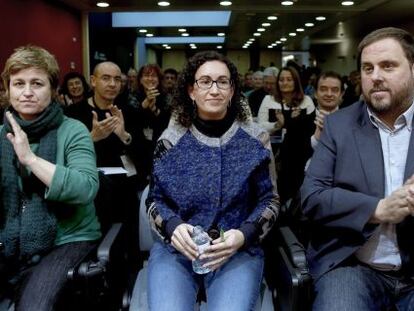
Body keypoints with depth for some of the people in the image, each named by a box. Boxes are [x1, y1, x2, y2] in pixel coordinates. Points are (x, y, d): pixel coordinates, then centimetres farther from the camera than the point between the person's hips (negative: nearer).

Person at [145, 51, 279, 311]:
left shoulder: (256, 139, 1)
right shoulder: (171, 140, 2)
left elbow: (270, 200, 5)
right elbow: (156, 200, 8)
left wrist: (243, 235, -13)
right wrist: (172, 226, -14)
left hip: (238, 250, 0)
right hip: (175, 248, 0)